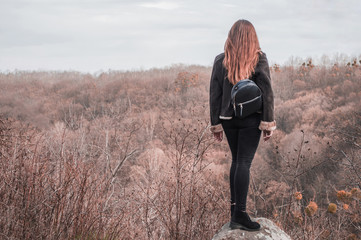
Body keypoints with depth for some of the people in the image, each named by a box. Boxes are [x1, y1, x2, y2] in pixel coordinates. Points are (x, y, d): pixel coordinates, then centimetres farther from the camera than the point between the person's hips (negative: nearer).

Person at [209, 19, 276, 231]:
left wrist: (216, 124, 10)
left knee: (236, 161, 18)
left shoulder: (220, 61, 1)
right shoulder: (259, 59, -7)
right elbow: (267, 92, -10)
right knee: (244, 163, -3)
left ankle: (234, 207, 22)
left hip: (228, 119, 3)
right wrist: (268, 123, -6)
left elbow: (214, 94, 3)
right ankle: (240, 214, -6)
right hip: (251, 119, -3)